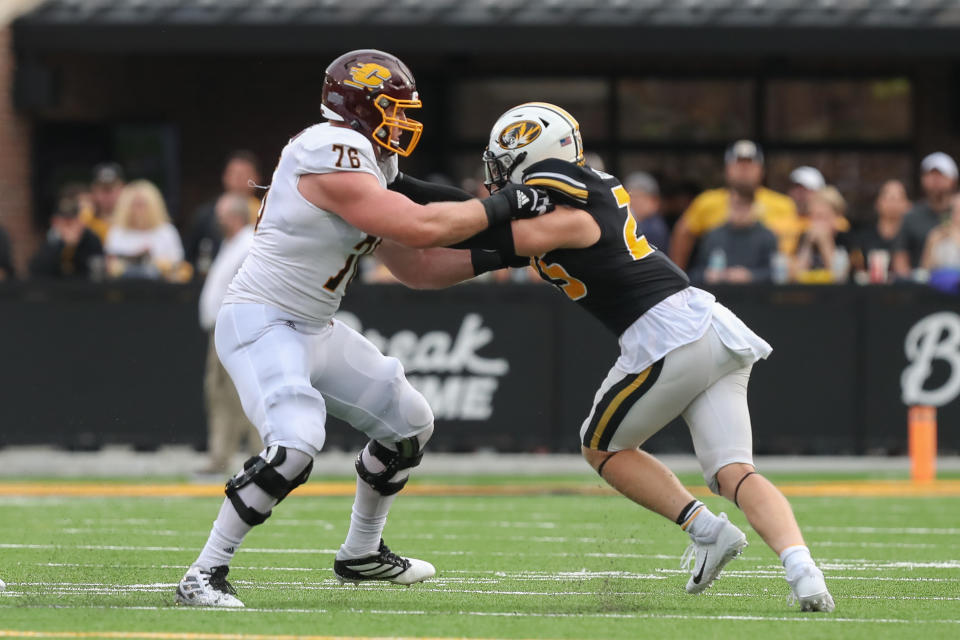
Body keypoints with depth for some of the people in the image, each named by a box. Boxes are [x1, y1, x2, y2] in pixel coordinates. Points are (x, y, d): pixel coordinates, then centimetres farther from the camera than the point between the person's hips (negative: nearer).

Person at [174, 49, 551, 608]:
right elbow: (421, 227, -26)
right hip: (261, 325, -10)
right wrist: (502, 206, -15)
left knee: (409, 423, 18)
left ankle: (361, 554, 35)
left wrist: (492, 257, 6)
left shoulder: (366, 164, 9)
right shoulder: (332, 159, -22)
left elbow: (413, 264, 15)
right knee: (295, 445, -30)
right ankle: (204, 576, -21)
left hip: (315, 330, 10)